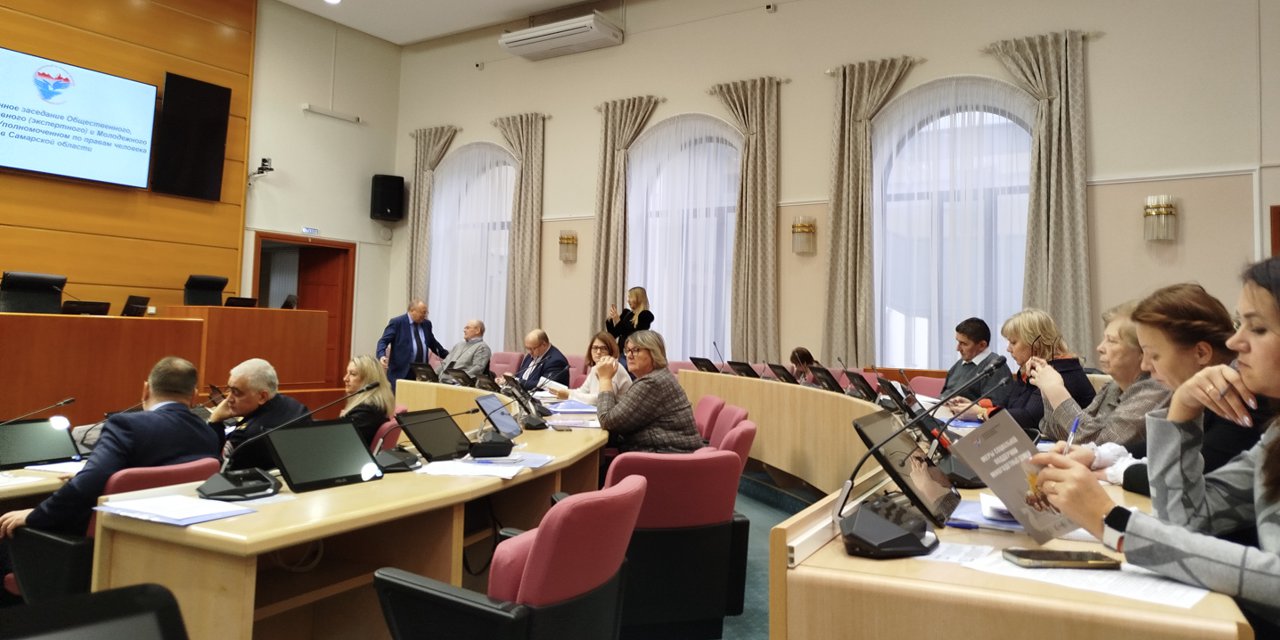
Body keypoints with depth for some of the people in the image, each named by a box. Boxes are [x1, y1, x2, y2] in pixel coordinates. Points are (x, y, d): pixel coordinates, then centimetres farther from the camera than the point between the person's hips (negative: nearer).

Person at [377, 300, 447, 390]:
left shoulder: (426, 324, 14)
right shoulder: (396, 322, -3)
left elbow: (433, 343, 26)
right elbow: (383, 341, -9)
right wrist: (382, 356, -27)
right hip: (401, 371, -5)